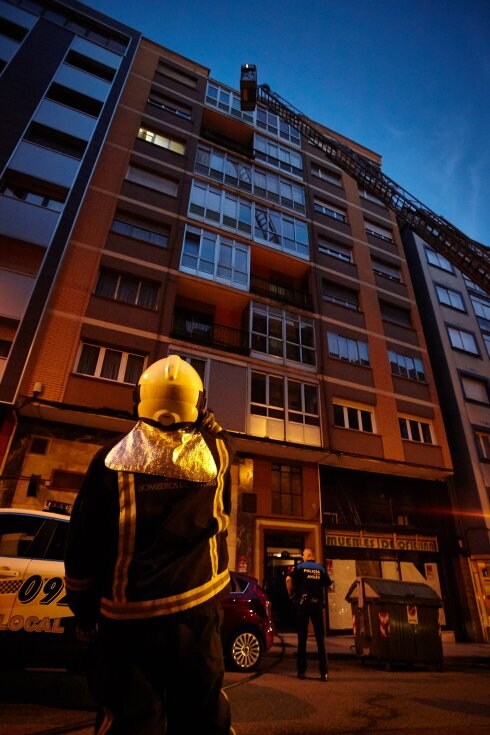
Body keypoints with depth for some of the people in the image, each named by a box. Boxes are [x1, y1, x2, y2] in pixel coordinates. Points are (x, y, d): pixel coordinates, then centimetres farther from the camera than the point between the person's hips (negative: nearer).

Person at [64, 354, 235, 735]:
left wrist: (84, 611, 9)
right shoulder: (215, 453, -10)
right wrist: (210, 422, 25)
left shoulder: (112, 459, -11)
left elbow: (83, 548, -4)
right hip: (196, 612, 1)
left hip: (128, 617, 0)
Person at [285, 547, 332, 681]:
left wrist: (291, 595, 0)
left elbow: (288, 579, -12)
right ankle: (324, 672, 9)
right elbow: (327, 584, 5)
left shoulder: (299, 566, 1)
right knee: (320, 639, 9)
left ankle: (301, 670, 11)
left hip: (302, 604, -1)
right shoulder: (321, 568, 6)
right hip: (317, 604, 1)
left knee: (302, 638, 8)